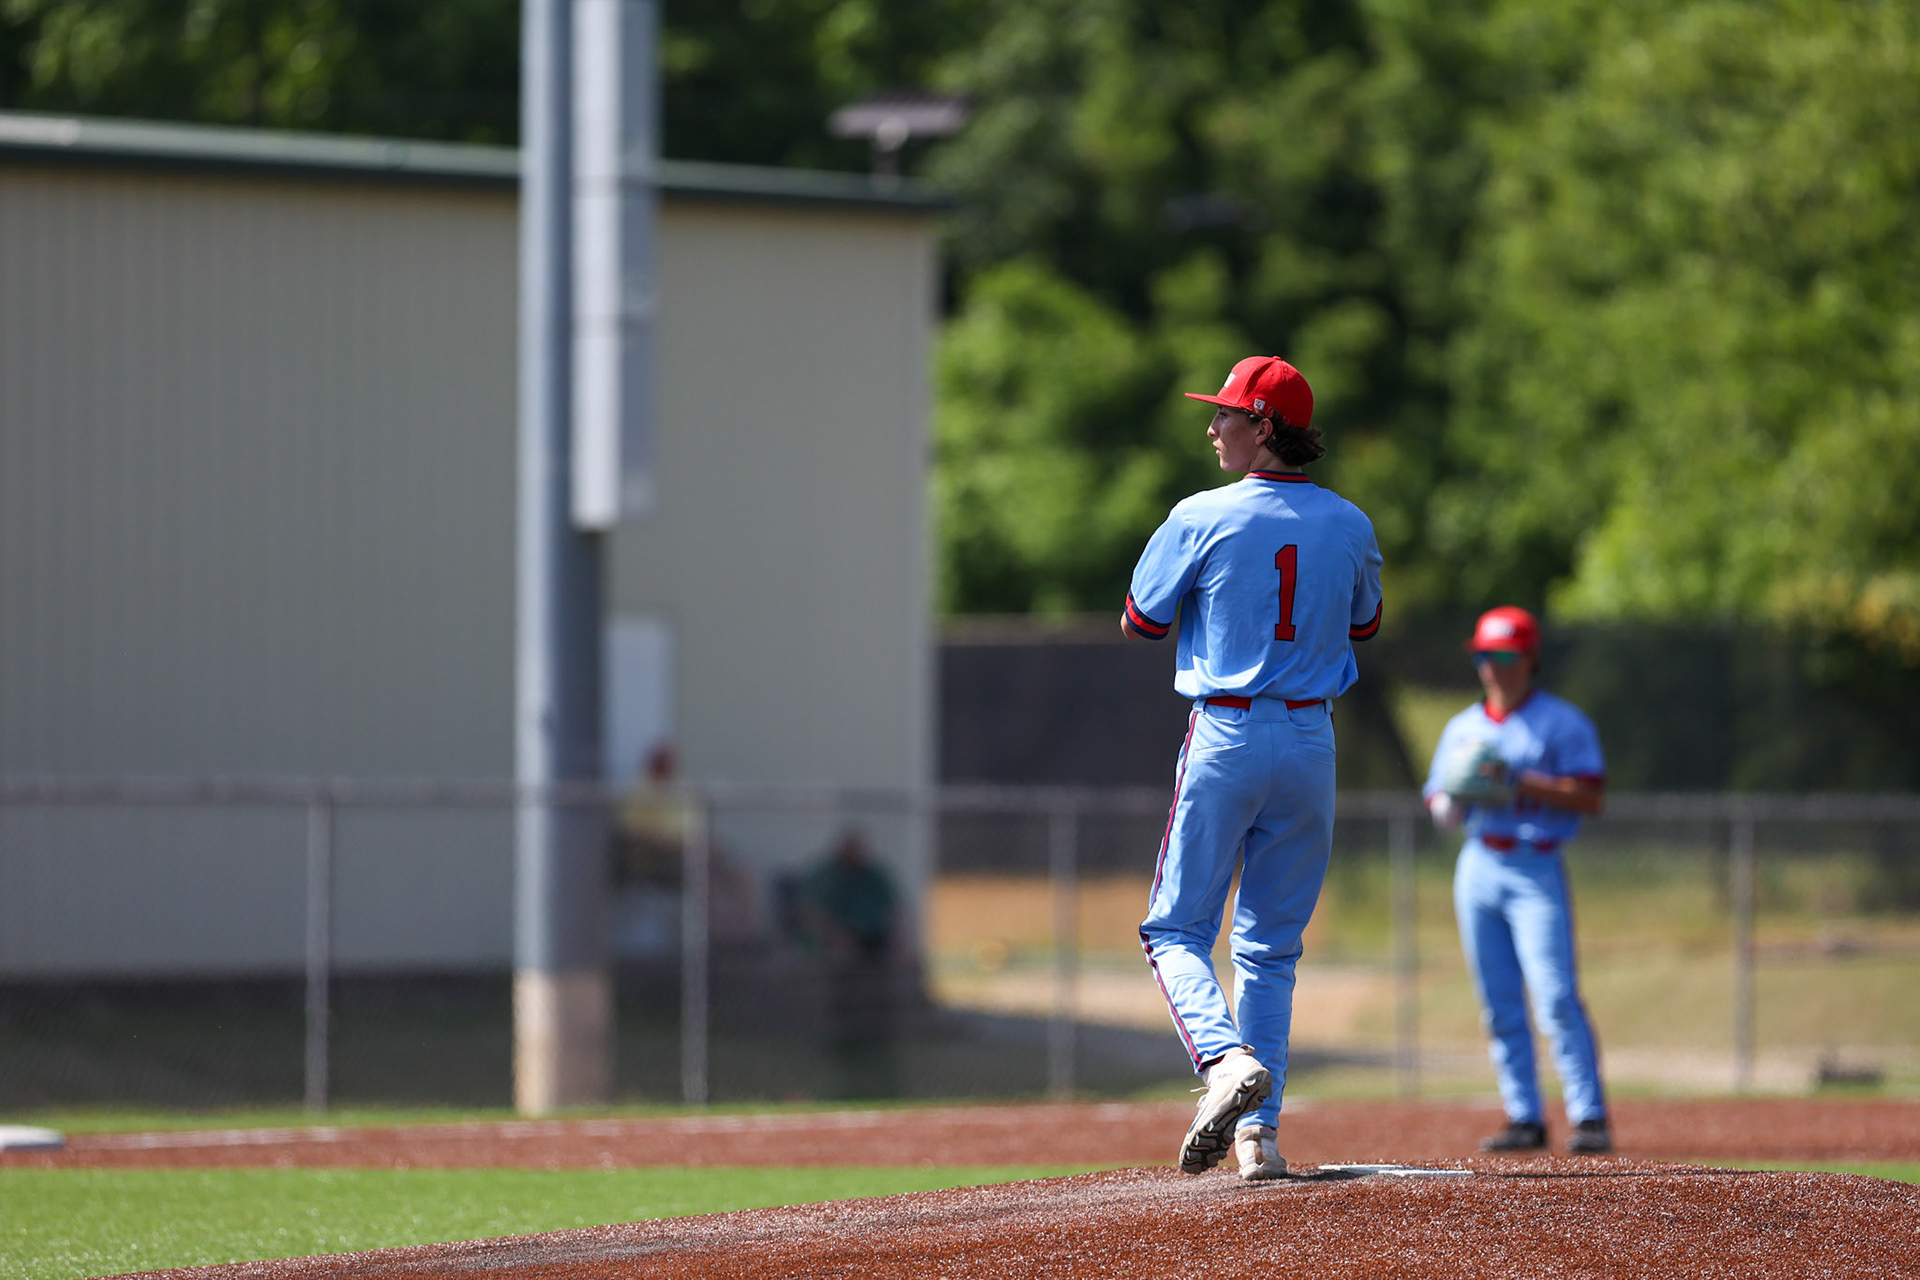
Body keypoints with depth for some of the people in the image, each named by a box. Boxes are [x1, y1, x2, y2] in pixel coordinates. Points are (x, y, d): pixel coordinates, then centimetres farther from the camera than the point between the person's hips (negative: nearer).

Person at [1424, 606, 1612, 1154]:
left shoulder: (1561, 721, -1)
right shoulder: (1463, 728, 16)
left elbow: (1591, 796, -10)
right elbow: (1441, 808, 17)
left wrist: (1519, 785, -18)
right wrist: (1457, 800, -7)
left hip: (1536, 869, -6)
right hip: (1478, 868, 6)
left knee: (1556, 999, -15)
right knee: (1499, 1005, 4)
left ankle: (1590, 1117, -15)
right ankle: (1525, 1119, 8)